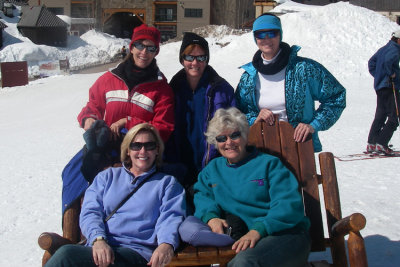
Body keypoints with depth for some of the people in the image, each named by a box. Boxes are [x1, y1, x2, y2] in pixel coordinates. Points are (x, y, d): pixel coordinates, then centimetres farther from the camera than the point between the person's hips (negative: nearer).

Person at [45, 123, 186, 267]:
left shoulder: (168, 183, 20)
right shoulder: (107, 176, 25)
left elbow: (171, 217, 3)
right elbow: (90, 212, 11)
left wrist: (166, 244, -22)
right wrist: (98, 239, -13)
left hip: (136, 252, -3)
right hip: (99, 246, 3)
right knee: (66, 252, -34)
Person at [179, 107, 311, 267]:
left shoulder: (269, 163, 6)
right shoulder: (212, 169, 23)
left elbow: (290, 204, -6)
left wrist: (259, 230, -22)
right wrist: (211, 217, -11)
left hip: (285, 234, -6)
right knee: (187, 227, -22)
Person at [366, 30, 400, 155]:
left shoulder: (383, 49, 15)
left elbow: (371, 62, 21)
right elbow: (388, 60, -32)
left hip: (379, 86, 9)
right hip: (390, 87, -9)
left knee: (380, 116, 14)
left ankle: (371, 143, 13)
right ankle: (381, 144, -11)